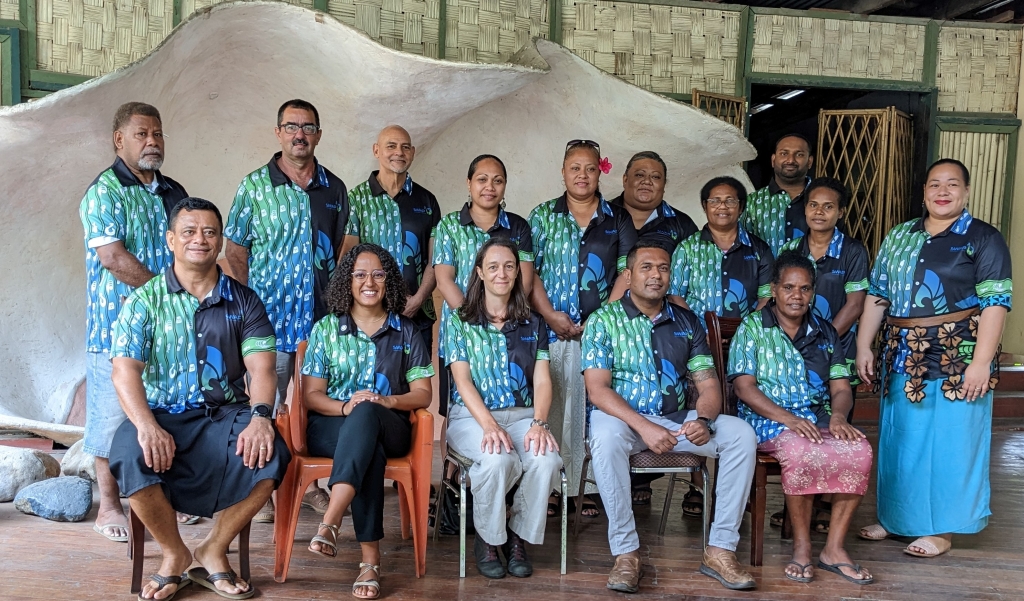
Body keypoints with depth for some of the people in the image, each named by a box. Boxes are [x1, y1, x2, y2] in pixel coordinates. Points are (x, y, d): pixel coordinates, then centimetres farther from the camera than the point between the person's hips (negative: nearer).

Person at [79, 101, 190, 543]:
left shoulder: (173, 193, 13)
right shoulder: (103, 192, -7)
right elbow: (111, 256, -17)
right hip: (117, 324, -6)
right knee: (113, 412, 2)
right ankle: (109, 506, 14)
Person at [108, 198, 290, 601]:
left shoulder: (243, 301, 8)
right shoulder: (145, 301, 4)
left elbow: (261, 367, -3)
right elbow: (125, 370, -8)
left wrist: (260, 416, -24)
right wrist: (147, 426, -27)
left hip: (226, 414, 1)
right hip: (162, 415, -1)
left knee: (271, 455, -28)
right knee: (131, 460, -33)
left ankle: (213, 552, -2)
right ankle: (174, 553, -3)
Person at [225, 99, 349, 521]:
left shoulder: (334, 188, 9)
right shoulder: (254, 185, 0)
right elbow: (235, 250, 1)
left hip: (323, 317, 3)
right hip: (270, 317, -3)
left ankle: (310, 483, 27)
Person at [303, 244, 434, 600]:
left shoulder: (406, 332, 11)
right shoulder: (325, 329, 10)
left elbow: (422, 394, 5)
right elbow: (311, 395, 4)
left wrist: (389, 401, -17)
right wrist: (344, 407, -18)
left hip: (389, 428, 0)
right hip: (330, 428, 0)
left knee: (366, 413, -38)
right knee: (369, 450, -37)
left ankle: (328, 524, -48)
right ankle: (370, 559, -38)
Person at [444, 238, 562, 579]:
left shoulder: (533, 325, 14)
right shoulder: (460, 322, 6)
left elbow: (542, 380, 5)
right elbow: (462, 379, -5)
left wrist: (539, 423, -16)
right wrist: (489, 425, -21)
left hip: (522, 416, 3)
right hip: (472, 416, -2)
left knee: (547, 460, -30)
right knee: (498, 460, -35)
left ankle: (518, 537, -5)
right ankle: (487, 540, -7)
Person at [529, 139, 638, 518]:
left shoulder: (618, 219, 11)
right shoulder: (543, 216, 10)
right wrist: (550, 316, -10)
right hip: (552, 330, 0)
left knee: (595, 407, 0)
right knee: (551, 406, -1)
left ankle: (588, 487, 9)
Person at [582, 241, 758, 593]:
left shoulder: (687, 323, 10)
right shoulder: (603, 321, -2)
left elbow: (708, 385, 6)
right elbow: (597, 390, -12)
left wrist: (703, 420, -17)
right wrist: (644, 427, -25)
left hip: (676, 419, 4)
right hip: (623, 418, -4)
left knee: (740, 434, -17)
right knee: (605, 435, -37)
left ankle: (720, 549, -11)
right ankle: (625, 552, -25)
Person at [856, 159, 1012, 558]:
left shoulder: (983, 239, -4)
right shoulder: (898, 237, 11)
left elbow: (995, 303, -11)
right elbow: (876, 296, 10)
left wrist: (981, 362, -18)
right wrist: (863, 347, 5)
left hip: (956, 358, -5)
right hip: (902, 357, 5)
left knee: (949, 441, 3)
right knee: (898, 438, 12)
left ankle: (941, 529, 16)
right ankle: (896, 518, 27)